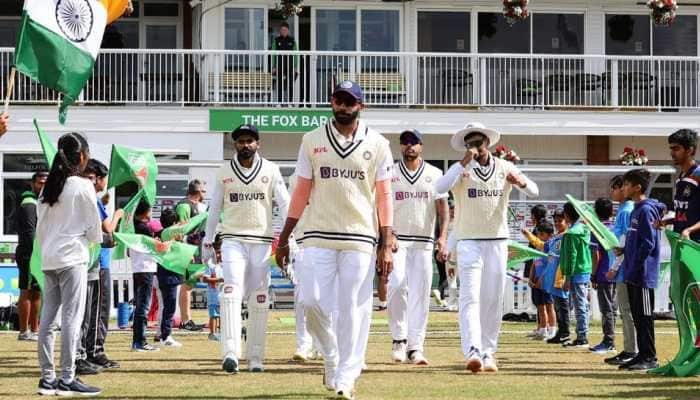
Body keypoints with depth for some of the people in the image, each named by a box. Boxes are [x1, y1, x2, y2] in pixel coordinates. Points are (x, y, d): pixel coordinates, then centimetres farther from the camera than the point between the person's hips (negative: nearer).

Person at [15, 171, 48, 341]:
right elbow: (29, 232, -19)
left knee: (37, 293, 12)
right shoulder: (29, 204, -11)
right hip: (30, 255, -10)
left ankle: (35, 329, 17)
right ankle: (24, 331, -6)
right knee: (27, 293, -7)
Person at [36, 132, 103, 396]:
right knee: (71, 318, -6)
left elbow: (40, 227, 12)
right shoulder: (83, 186, -8)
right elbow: (94, 226, -4)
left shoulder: (48, 187, 11)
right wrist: (95, 239, 16)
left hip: (48, 258, 7)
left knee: (47, 319, 6)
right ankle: (67, 380, -9)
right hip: (73, 256, -7)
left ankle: (47, 379, 8)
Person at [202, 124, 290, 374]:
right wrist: (208, 242, 9)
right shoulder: (224, 173, 7)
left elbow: (285, 205, -1)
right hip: (233, 239, 0)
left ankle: (256, 357, 9)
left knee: (259, 300, 2)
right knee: (232, 292, -17)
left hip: (262, 241, 0)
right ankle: (231, 353, -26)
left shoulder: (270, 171, 3)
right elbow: (215, 208, 12)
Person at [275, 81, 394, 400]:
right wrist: (284, 239, 7)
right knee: (312, 301, -7)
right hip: (318, 236, 1)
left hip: (360, 239, -1)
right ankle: (330, 357, 18)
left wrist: (386, 246, -3)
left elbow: (384, 196, 4)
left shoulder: (377, 144, 5)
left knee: (353, 309, -3)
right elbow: (301, 192, 11)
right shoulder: (312, 141, 8)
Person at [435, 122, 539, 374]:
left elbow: (534, 192, -2)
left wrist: (520, 182, -24)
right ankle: (472, 352, -26)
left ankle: (488, 353, 13)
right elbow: (440, 188, -22)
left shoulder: (504, 168, 6)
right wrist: (465, 162, -24)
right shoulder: (461, 169, -2)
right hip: (469, 241, -3)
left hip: (497, 242, 3)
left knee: (493, 300, 5)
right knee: (470, 298, -14)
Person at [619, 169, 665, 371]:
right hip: (633, 275, 10)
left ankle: (650, 358, -3)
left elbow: (648, 243, -18)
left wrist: (635, 266, -18)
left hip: (643, 275, -10)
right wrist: (622, 249, 10)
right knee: (637, 316, 11)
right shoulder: (636, 210, 16)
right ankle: (643, 355, 16)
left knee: (644, 316, -6)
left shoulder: (646, 210, -13)